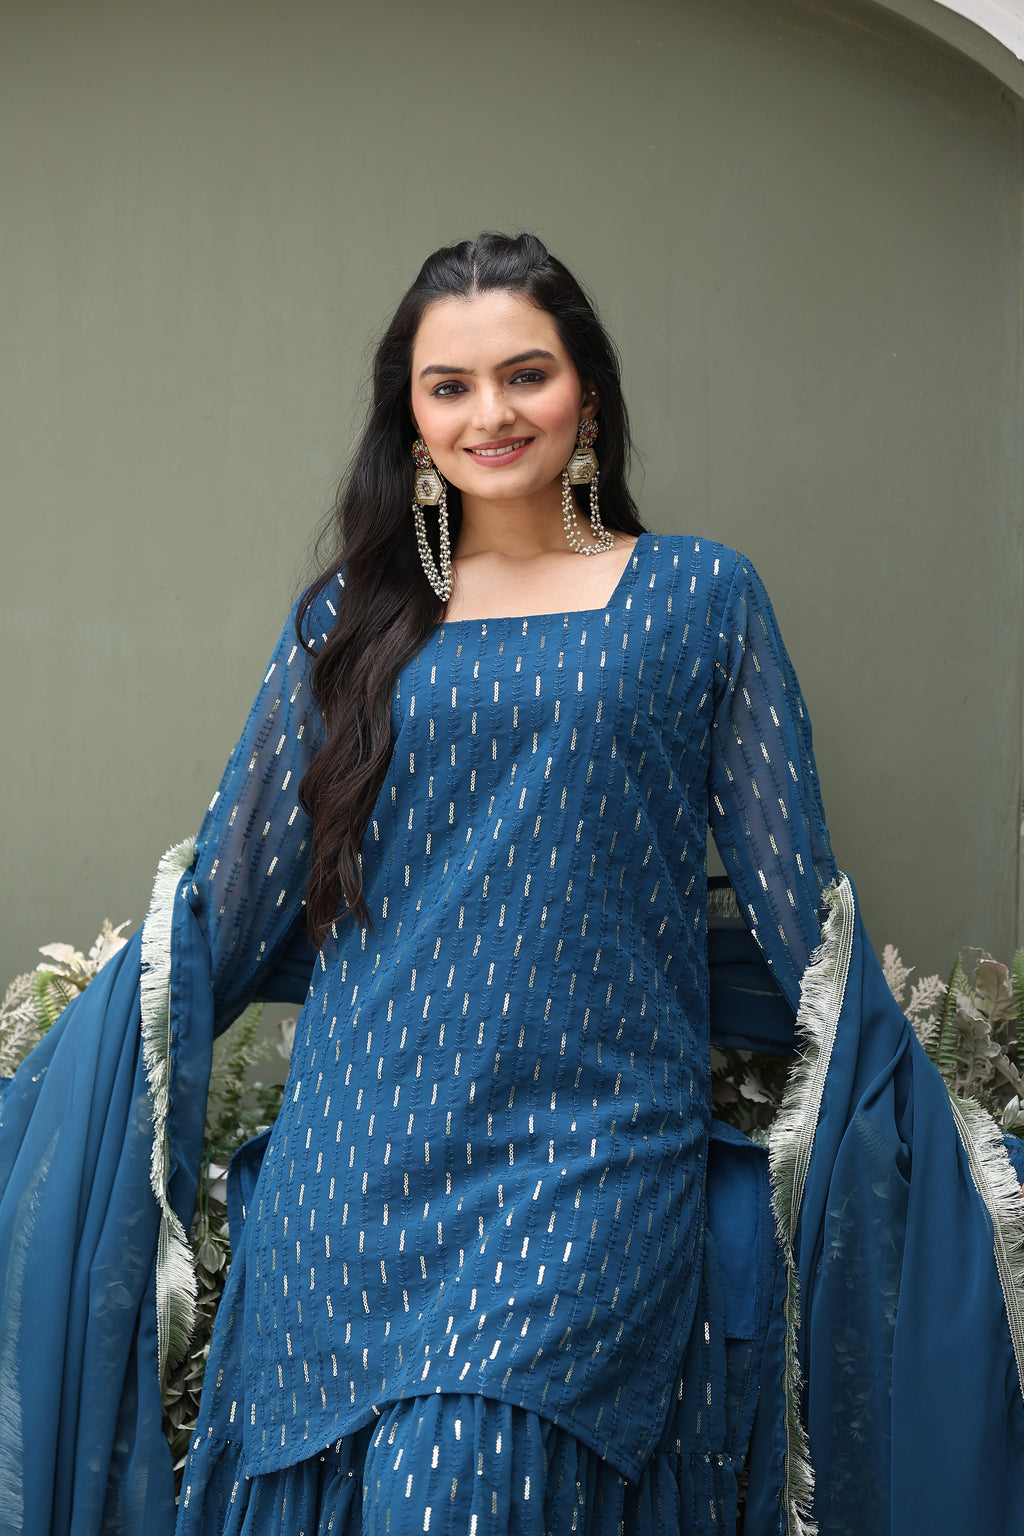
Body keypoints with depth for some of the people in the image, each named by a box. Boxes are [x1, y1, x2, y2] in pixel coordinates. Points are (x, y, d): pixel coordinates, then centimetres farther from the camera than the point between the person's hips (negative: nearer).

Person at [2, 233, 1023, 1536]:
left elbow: (796, 891, 7)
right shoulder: (351, 616, 9)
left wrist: (893, 1119, 5)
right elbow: (237, 884, 14)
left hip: (596, 1146, -2)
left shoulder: (697, 596, 5)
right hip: (367, 1137, 3)